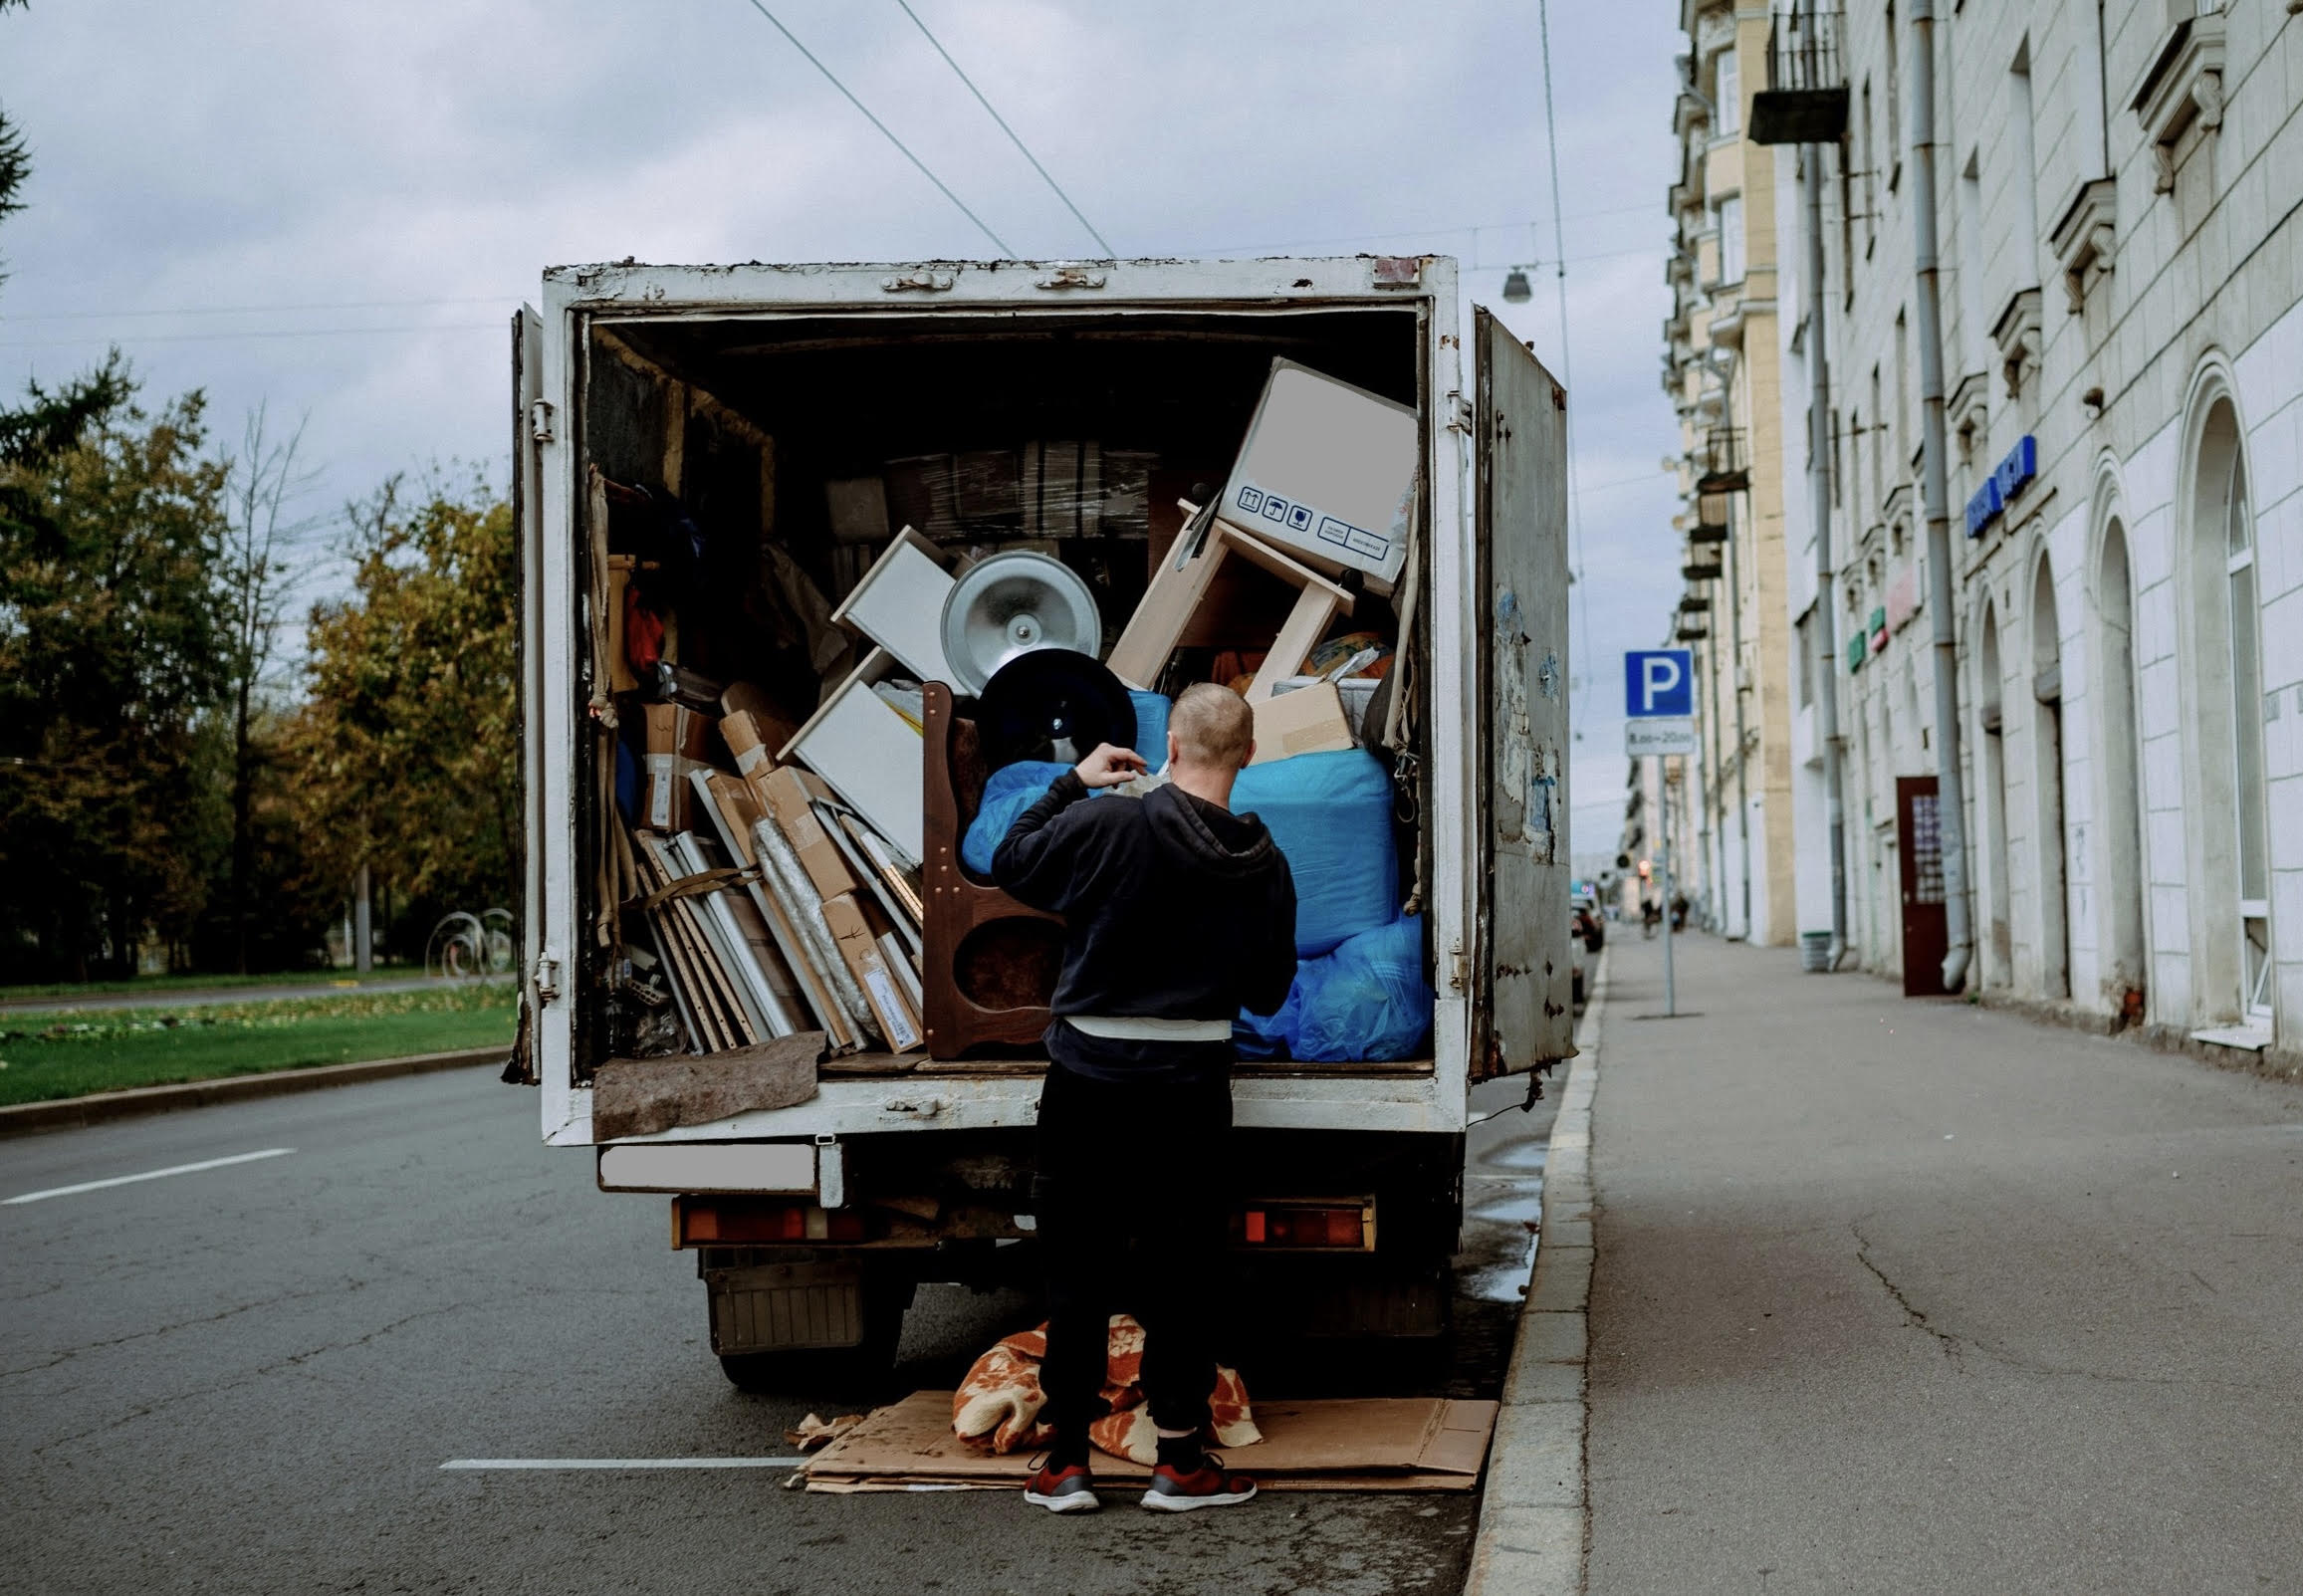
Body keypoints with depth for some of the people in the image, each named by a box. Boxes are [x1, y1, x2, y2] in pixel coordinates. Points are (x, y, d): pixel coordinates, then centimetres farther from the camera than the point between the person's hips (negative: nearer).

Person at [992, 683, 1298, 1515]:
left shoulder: (1104, 825, -13)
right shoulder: (1264, 865, -4)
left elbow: (1010, 865, 4)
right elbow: (1268, 990, 6)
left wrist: (1071, 782, 15)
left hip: (1088, 1079, -1)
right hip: (1191, 1086, 1)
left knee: (1076, 1268, 9)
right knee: (1183, 1271, 11)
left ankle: (1066, 1462, 14)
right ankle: (1180, 1461, 16)